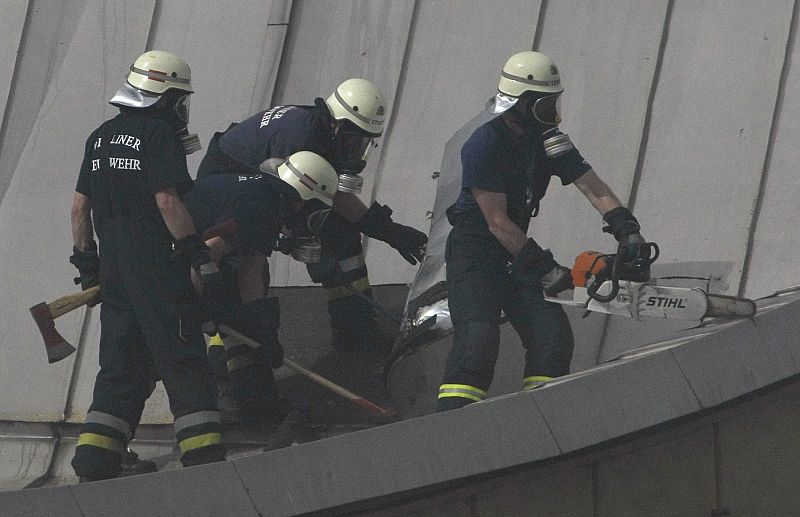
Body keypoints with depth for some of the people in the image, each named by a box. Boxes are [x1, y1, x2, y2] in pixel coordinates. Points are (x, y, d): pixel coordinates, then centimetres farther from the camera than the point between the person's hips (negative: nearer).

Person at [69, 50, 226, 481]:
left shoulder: (101, 138, 14)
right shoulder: (160, 134, -9)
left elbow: (80, 206, 16)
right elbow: (167, 200, -18)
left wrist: (85, 259, 22)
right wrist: (196, 250, -13)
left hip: (114, 273, 7)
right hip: (159, 268, -7)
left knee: (120, 369, 12)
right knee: (183, 364, -3)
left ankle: (93, 467, 6)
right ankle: (205, 460, -6)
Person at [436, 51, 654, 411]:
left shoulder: (549, 141, 2)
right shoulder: (484, 145, -20)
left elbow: (595, 190, -3)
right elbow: (497, 222, -20)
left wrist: (628, 234, -19)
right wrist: (543, 269, -21)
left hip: (516, 251, 8)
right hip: (473, 254, -8)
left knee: (553, 338, -2)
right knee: (477, 341, -21)